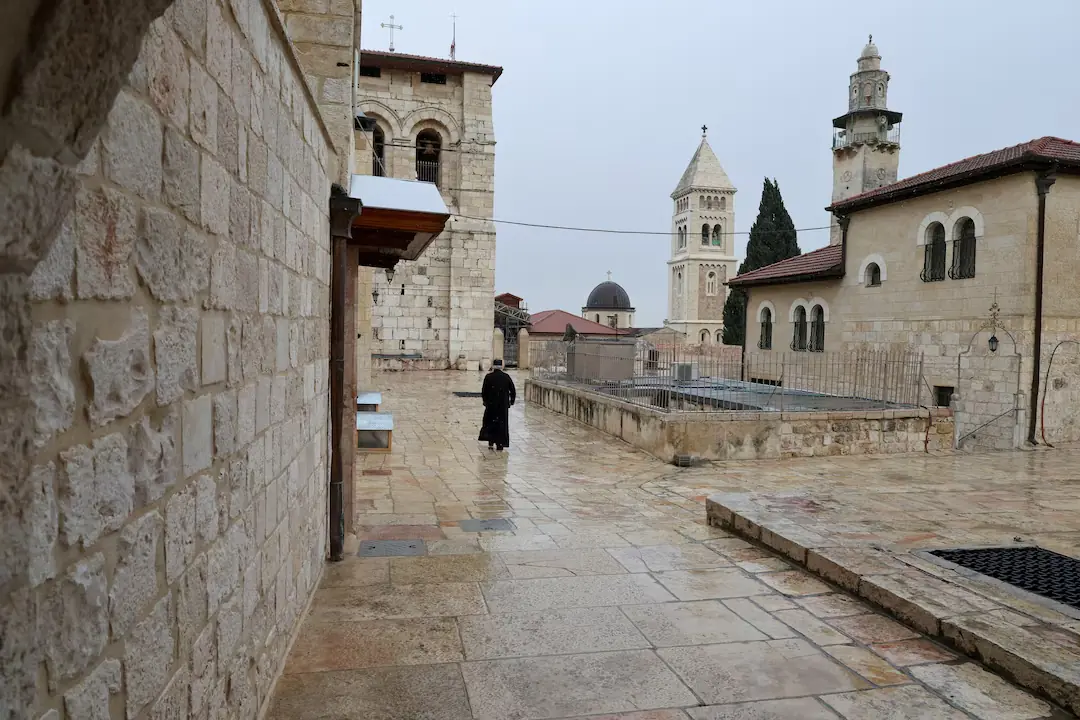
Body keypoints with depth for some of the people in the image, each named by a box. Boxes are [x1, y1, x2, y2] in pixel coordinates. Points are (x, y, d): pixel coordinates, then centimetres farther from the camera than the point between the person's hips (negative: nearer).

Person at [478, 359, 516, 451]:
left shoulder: (488, 377, -7)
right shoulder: (506, 377, -2)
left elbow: (484, 392, -6)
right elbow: (513, 391, 1)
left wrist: (485, 401, 9)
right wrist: (511, 401, 14)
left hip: (491, 404, -1)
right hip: (503, 405, 1)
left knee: (490, 423, 16)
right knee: (502, 424, 7)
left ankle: (490, 442, 13)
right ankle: (500, 445, 6)